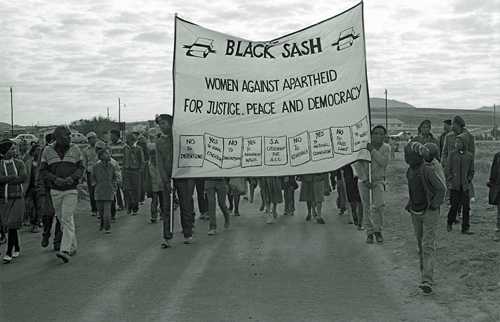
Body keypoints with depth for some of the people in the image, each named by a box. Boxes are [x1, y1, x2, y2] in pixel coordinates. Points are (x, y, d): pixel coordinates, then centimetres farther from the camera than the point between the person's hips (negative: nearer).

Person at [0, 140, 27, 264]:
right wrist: (13, 176, -21)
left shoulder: (19, 163, -2)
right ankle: (17, 248, 29)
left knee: (11, 226, -9)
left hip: (17, 199, -2)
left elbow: (23, 178, -17)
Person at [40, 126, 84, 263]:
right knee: (62, 220, 11)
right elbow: (43, 171, -1)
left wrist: (72, 178, -18)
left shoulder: (75, 149, -2)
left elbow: (80, 168, 2)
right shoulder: (47, 151, -2)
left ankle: (65, 251, -17)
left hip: (71, 191, -2)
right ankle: (72, 246, 27)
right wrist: (55, 179, -19)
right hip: (55, 191, 2)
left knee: (67, 219, -13)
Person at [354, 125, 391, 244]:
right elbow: (357, 164, -8)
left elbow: (384, 163, -19)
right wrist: (365, 180, -12)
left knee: (379, 205, -16)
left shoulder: (386, 148, -4)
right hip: (364, 180, 0)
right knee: (367, 207, 2)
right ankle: (369, 233, 15)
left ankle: (378, 230, 2)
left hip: (378, 180, 0)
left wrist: (373, 151, -23)